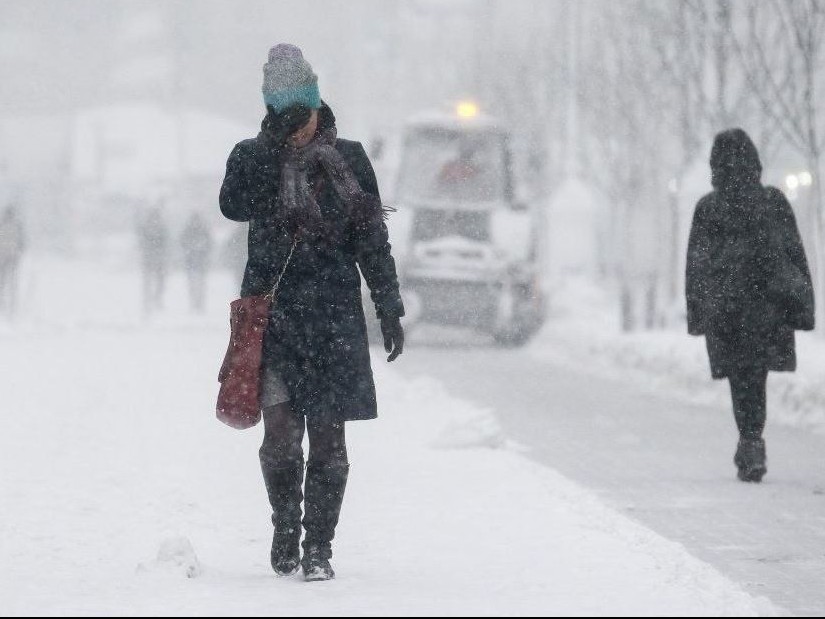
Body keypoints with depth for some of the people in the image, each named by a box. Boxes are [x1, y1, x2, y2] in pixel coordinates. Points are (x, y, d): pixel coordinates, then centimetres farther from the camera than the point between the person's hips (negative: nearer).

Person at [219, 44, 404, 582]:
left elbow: (372, 240, 10)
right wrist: (273, 144, -20)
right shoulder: (253, 157, 6)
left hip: (335, 314, 0)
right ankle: (285, 531, 14)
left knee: (328, 436, -3)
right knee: (280, 432, -6)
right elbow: (235, 206, -15)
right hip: (273, 310, 0)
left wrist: (390, 309, 5)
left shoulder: (349, 159, 8)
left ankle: (319, 546, 4)